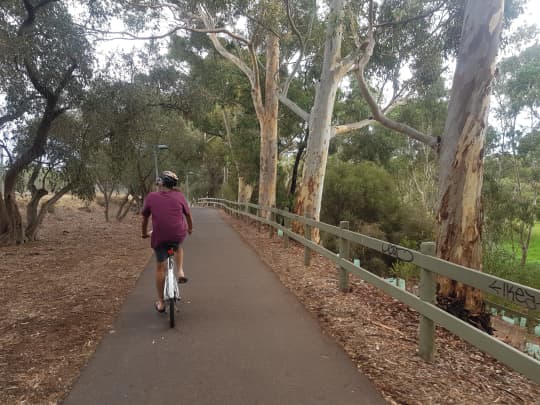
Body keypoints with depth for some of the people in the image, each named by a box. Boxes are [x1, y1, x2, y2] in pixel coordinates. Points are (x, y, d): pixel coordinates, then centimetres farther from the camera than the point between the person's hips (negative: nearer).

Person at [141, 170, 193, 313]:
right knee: (178, 247, 37)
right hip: (178, 234, 1)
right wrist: (190, 229, 33)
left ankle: (160, 303, 21)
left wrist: (144, 233, 30)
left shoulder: (151, 197, 3)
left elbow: (145, 218, 13)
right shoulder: (179, 196, 4)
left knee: (160, 267, 14)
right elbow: (188, 215, 15)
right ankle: (180, 272, 19)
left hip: (159, 237, 0)